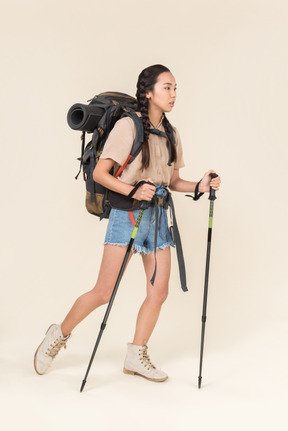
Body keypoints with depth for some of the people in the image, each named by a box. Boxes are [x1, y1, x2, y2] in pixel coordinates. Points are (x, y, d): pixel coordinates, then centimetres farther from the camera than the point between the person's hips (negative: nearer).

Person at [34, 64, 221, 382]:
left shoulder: (170, 133, 12)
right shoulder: (128, 126, -9)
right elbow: (99, 173, -13)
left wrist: (199, 186, -2)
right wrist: (133, 191, -26)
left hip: (157, 215, 7)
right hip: (127, 213, -6)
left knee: (159, 291, 4)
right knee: (103, 293, -5)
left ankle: (136, 356, 19)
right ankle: (58, 335, 18)